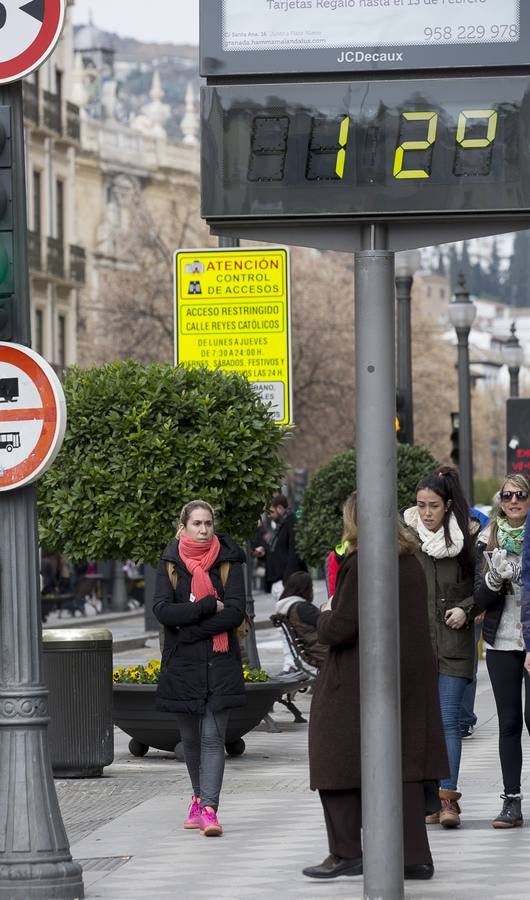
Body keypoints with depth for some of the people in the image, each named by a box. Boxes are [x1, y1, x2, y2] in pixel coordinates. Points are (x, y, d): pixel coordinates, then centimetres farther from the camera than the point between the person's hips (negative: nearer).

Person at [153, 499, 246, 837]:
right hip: (182, 663, 2)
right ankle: (201, 797, 31)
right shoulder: (171, 563, 5)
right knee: (191, 738, 12)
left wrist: (190, 627, -14)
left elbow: (236, 613, -8)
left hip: (220, 661, -2)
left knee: (212, 737, -9)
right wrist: (209, 607, -15)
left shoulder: (228, 561, 1)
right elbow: (162, 610, -8)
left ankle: (208, 808, -15)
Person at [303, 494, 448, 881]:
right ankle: (414, 856, 8)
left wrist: (324, 617, 3)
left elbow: (340, 629, -18)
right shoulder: (412, 564, 8)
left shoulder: (361, 565, -16)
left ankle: (347, 853, 7)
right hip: (413, 673, 7)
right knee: (403, 765, 10)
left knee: (339, 763, 5)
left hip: (359, 679, -7)